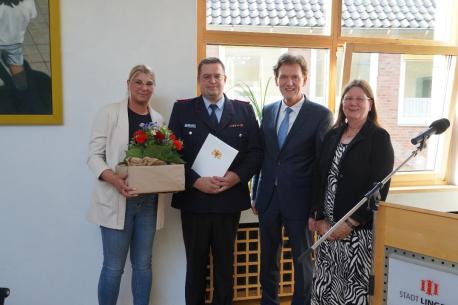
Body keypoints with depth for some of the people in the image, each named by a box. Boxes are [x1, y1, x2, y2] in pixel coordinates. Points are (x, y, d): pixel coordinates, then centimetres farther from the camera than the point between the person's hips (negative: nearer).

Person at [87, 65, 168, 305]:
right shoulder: (110, 113, -4)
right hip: (116, 201, -4)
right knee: (113, 267, 2)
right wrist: (112, 178, -26)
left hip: (149, 202, 4)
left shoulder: (158, 119, 9)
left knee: (143, 264, 14)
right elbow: (94, 155, -8)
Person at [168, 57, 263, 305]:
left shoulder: (244, 110, 5)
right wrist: (196, 181, -17)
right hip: (193, 199, 0)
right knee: (195, 263, 13)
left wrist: (237, 176, -15)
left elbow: (256, 151, 1)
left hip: (230, 199, 1)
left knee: (225, 263, 15)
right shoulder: (182, 109, 2)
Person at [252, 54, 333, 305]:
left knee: (302, 259, 12)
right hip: (268, 199, 4)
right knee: (268, 258, 18)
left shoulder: (320, 114, -8)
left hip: (298, 200, -4)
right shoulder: (268, 111, 6)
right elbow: (261, 155, 9)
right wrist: (256, 194, 10)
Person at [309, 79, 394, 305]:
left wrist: (350, 224, -14)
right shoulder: (332, 135, 10)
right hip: (328, 226, 5)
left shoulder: (379, 138, -5)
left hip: (360, 228, -5)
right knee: (324, 285, 10)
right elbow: (318, 178, 9)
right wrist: (320, 218, 0)